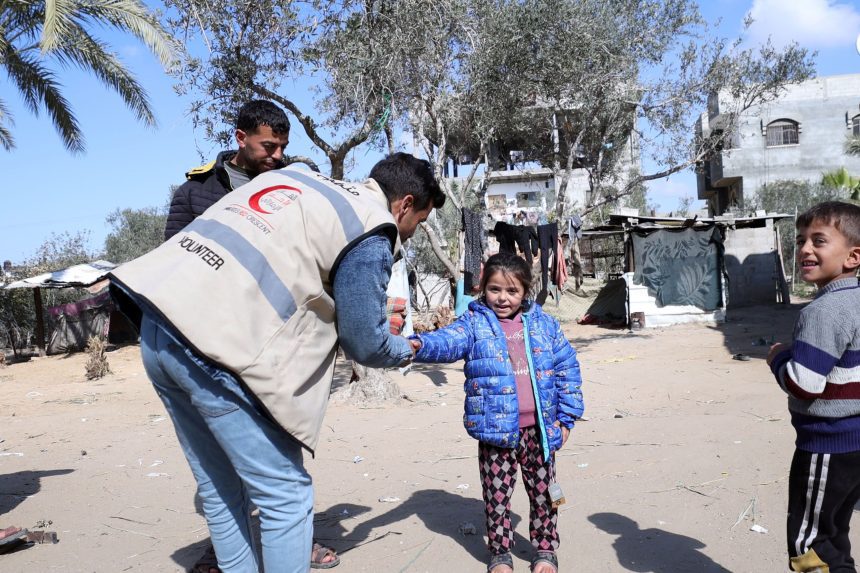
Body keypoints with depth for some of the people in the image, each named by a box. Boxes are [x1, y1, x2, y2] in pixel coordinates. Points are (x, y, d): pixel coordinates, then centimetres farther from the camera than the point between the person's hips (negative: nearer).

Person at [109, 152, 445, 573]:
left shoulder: (298, 175, 20)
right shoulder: (372, 231, -1)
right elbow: (365, 345, 3)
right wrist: (405, 350, 25)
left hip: (155, 330, 9)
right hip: (218, 348, -8)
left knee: (220, 492, 19)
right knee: (287, 498, 5)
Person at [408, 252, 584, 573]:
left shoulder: (543, 324, 4)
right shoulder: (474, 324, -3)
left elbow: (567, 368, 8)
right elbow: (447, 341, -22)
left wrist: (566, 417, 6)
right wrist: (420, 345, -44)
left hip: (539, 428, 2)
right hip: (495, 429, -2)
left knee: (542, 492, 15)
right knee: (497, 495, 10)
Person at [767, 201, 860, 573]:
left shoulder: (824, 310, -23)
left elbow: (803, 384, -28)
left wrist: (779, 357, -10)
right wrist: (793, 356, 13)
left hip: (827, 447, -10)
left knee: (807, 542, 1)